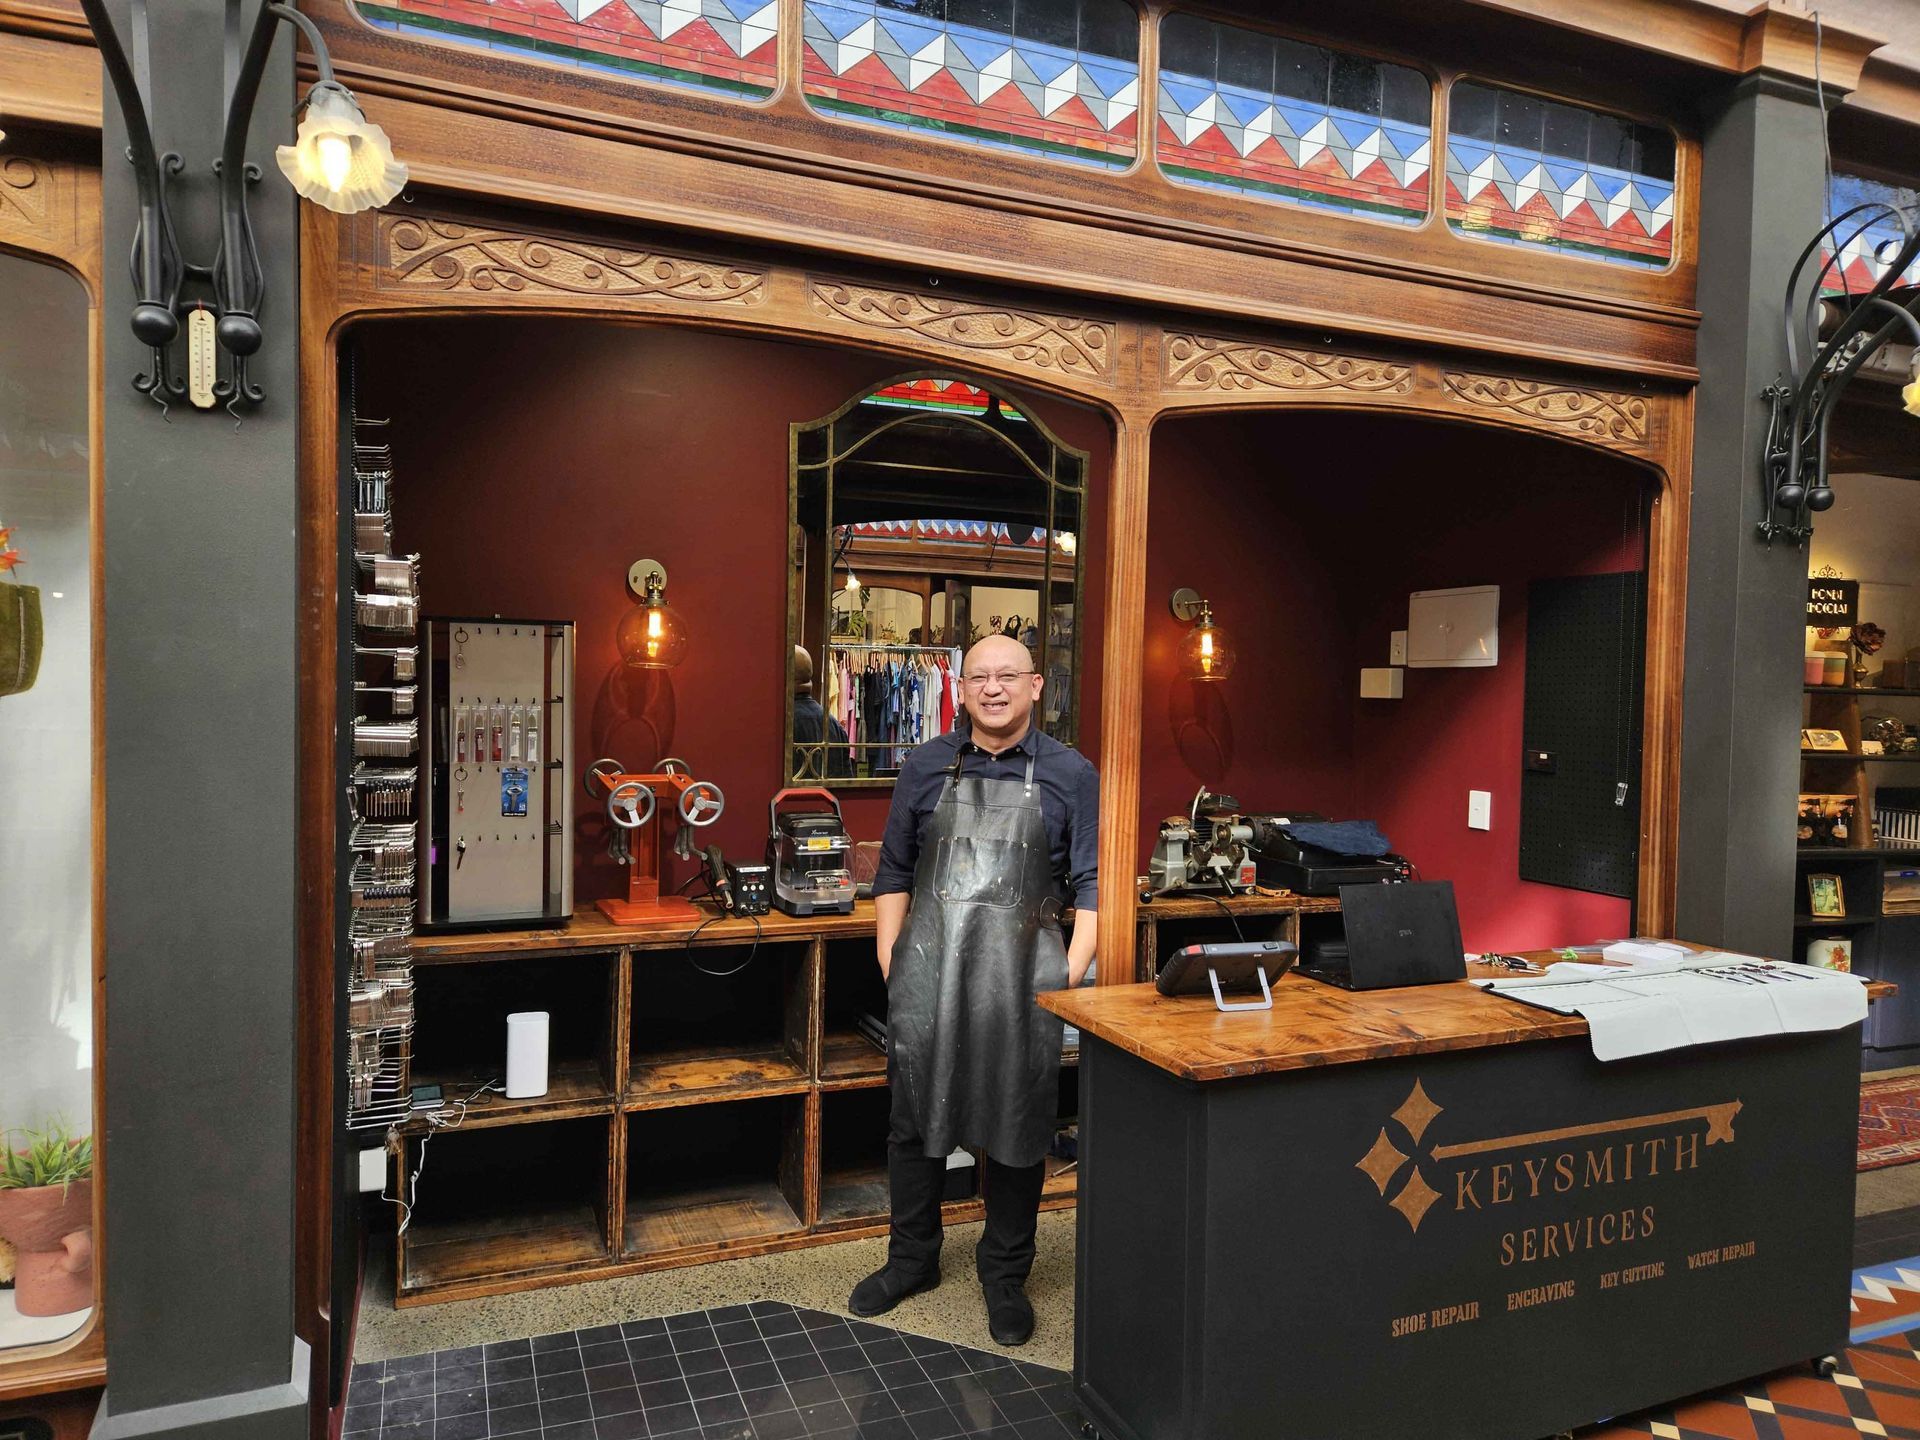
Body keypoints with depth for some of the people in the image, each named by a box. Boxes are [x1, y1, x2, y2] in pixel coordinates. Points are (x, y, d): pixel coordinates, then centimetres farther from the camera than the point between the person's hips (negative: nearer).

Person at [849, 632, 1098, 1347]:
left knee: (1017, 1126, 8)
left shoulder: (1070, 774, 3)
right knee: (915, 1117, 11)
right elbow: (894, 870, 11)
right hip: (928, 966, 2)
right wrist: (890, 958, 4)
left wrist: (1073, 971, -5)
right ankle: (912, 1259, 31)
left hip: (1022, 972, -1)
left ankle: (1005, 1274, 27)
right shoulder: (926, 766, 7)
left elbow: (1090, 884, 3)